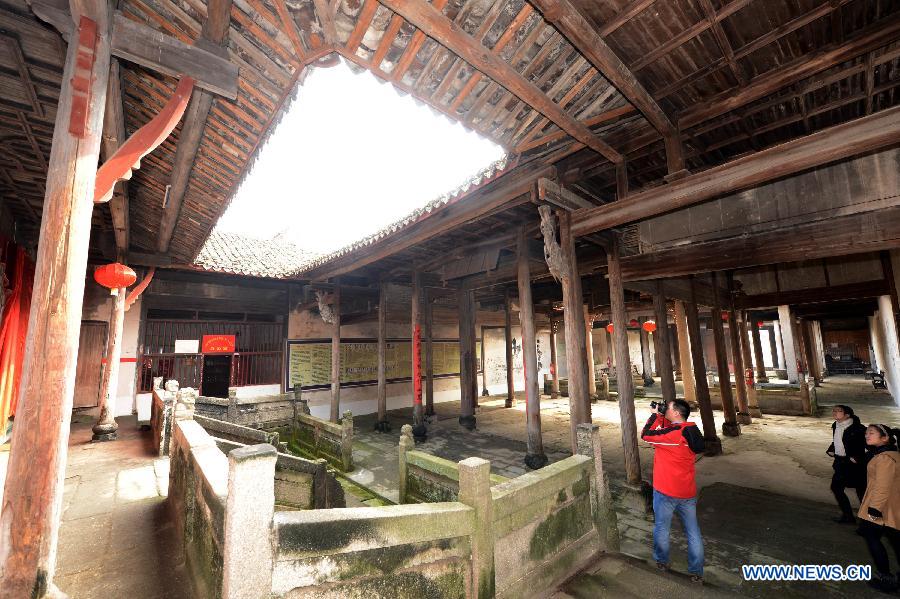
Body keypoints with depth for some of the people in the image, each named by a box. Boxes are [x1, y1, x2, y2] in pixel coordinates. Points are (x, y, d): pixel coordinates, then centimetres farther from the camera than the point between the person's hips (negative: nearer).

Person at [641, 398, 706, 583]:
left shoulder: (672, 433, -24)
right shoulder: (690, 431, -1)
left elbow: (645, 435, -14)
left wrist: (656, 415, -8)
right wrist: (661, 417, 5)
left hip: (666, 492, -6)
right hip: (688, 492, 6)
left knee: (662, 528, 15)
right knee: (693, 532, 17)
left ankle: (662, 562, 32)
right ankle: (696, 572, 27)